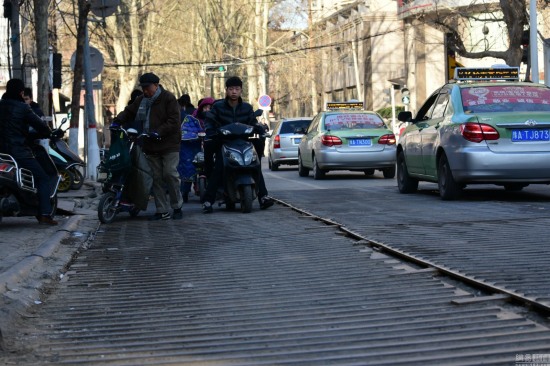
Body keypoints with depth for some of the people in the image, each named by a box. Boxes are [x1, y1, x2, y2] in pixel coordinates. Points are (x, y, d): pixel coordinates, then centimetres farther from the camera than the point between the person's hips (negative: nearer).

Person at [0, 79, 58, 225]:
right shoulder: (22, 107, -9)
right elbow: (39, 124, -8)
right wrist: (48, 134, 11)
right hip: (20, 151, -6)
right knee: (42, 179, 1)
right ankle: (45, 214, -10)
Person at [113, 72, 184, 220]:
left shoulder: (168, 98, -6)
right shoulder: (141, 100, 13)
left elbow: (173, 121, -13)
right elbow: (128, 112, 17)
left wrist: (159, 132, -23)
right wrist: (117, 121, -2)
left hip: (169, 144, -6)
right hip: (151, 146, 6)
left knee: (170, 174, -12)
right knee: (156, 177, 4)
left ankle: (177, 207, 3)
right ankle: (162, 211, 7)